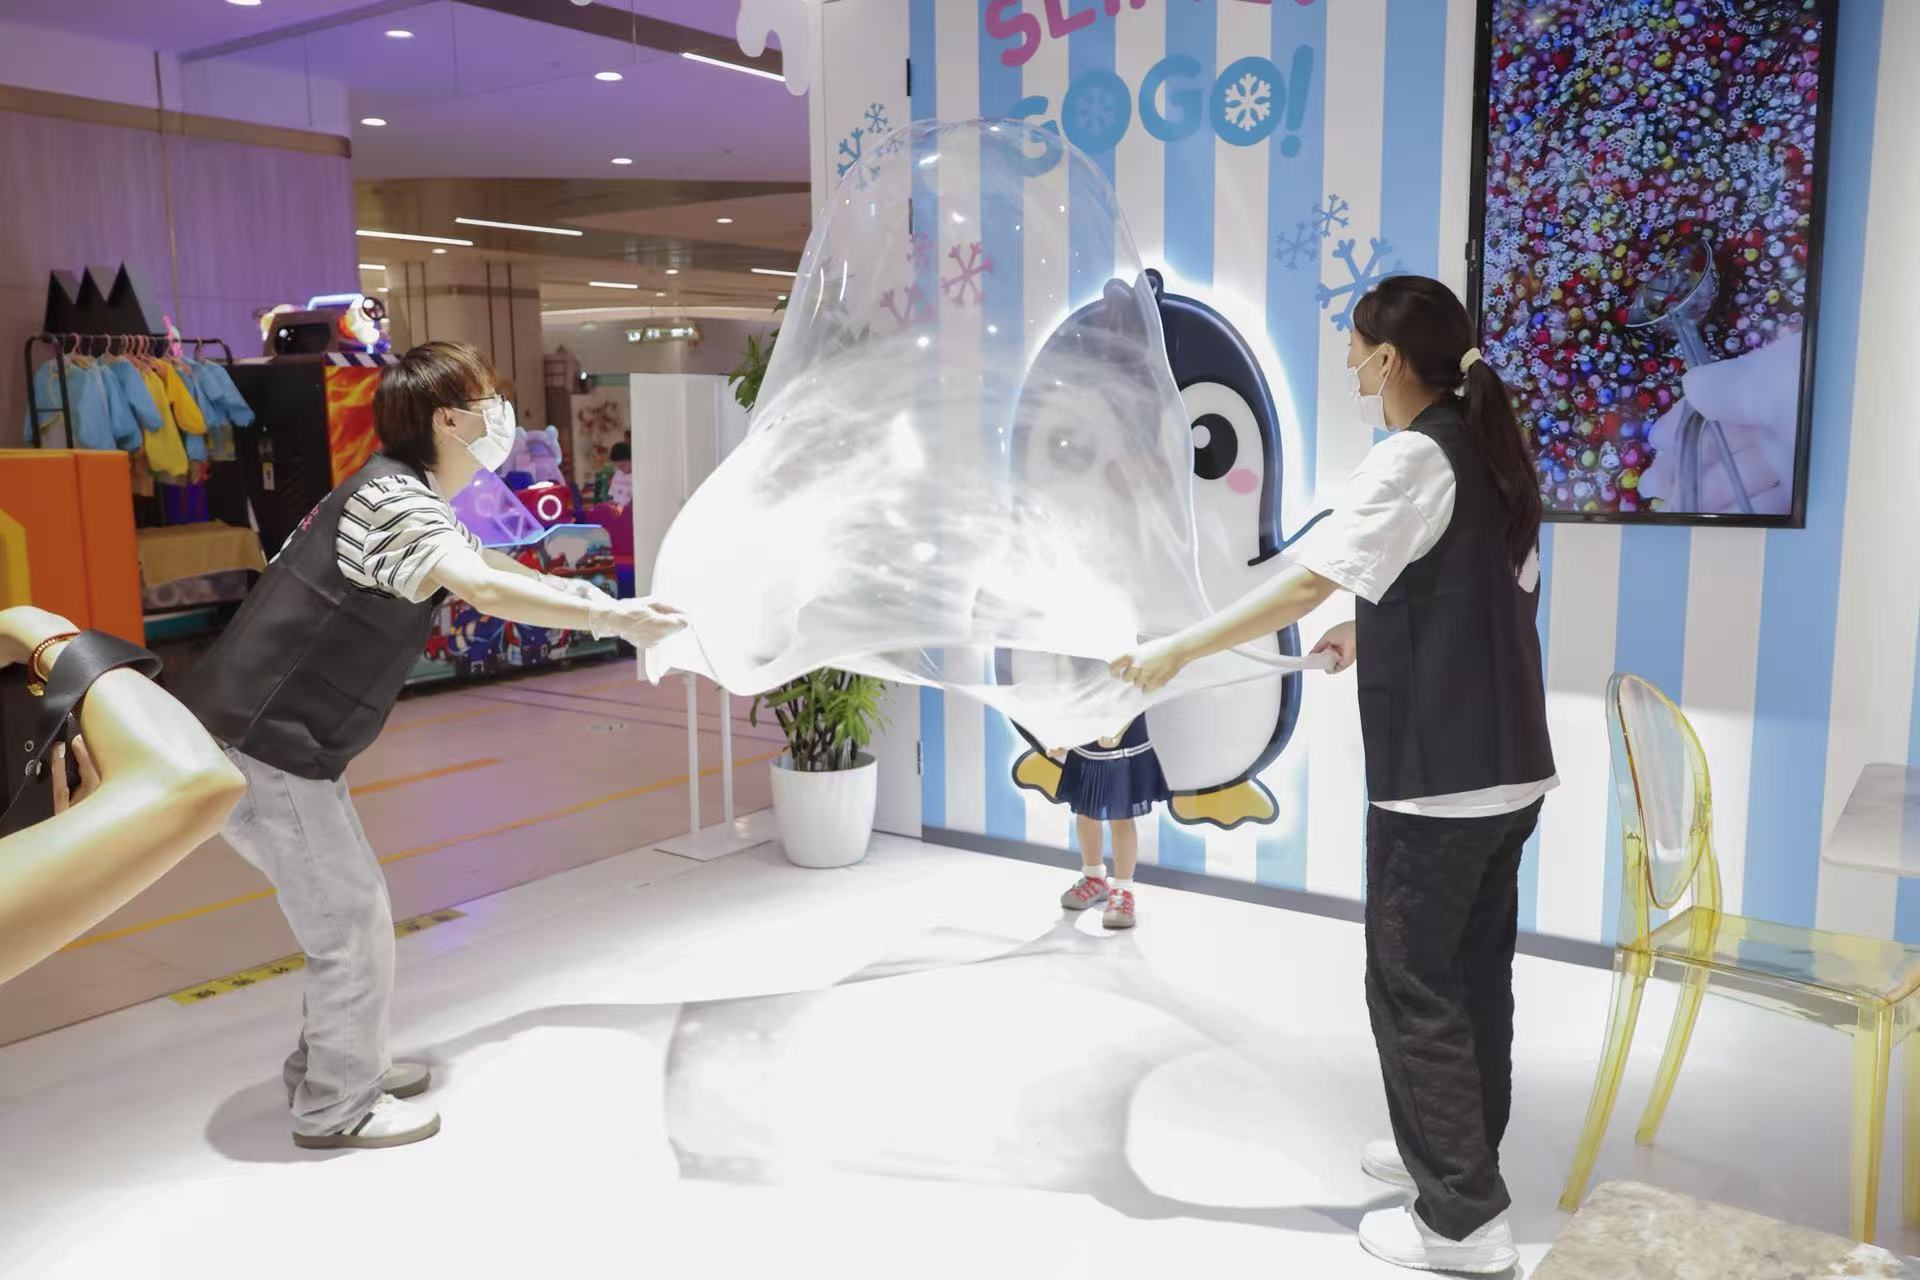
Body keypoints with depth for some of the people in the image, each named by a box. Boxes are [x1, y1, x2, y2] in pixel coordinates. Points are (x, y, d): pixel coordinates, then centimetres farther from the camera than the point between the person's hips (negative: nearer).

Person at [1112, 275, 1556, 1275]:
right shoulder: (1490, 451, 11)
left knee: (1413, 989, 1)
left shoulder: (1413, 457, -16)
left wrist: (1177, 649, -18)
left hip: (1437, 778, -9)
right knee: (1475, 974, 19)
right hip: (1508, 768, 9)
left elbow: (1304, 584, -23)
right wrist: (1373, 632, 20)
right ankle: (1460, 1150, 35)